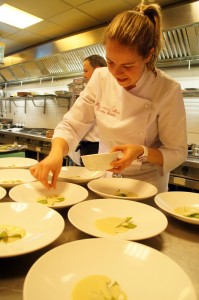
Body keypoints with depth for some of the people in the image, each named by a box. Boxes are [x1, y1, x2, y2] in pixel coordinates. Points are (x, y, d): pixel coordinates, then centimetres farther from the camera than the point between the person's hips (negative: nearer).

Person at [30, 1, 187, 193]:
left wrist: (142, 152, -30)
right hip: (104, 180, 2)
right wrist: (56, 152, -29)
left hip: (147, 186, -1)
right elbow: (71, 125, -9)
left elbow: (177, 152, -12)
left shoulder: (168, 90, -19)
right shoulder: (100, 78, -10)